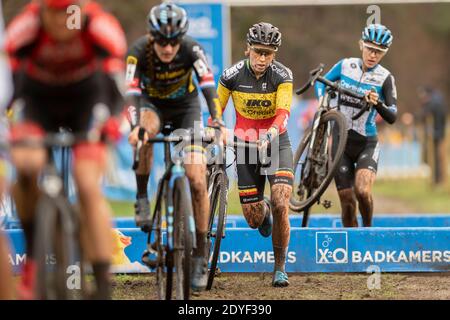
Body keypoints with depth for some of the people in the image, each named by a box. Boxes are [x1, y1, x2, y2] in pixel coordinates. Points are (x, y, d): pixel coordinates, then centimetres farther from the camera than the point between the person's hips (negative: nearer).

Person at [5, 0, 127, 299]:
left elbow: (115, 85, -29)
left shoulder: (101, 27, -30)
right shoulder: (25, 28, -31)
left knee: (89, 187, -18)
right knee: (27, 167, -29)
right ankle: (32, 253, -6)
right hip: (37, 98, 0)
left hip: (85, 98, 0)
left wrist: (110, 120, -49)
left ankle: (104, 286, -14)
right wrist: (11, 127, -46)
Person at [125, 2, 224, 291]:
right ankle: (142, 200, -20)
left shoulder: (191, 49, -27)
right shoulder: (139, 51, -28)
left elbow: (209, 85, -36)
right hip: (152, 103, 0)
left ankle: (201, 256, -4)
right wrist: (135, 126, -54)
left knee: (197, 179, -13)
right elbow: (132, 91, -37)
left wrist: (218, 123, -50)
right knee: (146, 130, -39)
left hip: (185, 107, 0)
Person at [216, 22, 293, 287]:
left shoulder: (282, 75, -16)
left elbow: (283, 113, -27)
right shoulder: (232, 76, -13)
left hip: (276, 142, -1)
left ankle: (280, 268, -4)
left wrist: (269, 135, -45)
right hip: (246, 144, 1)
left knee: (281, 206, -21)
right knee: (254, 221, 2)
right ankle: (263, 208, 42)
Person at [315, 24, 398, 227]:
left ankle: (368, 229, 1)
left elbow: (392, 117, -12)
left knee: (362, 191, -25)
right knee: (347, 202, -1)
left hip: (367, 144, -2)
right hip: (341, 143, 2)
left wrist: (377, 103, -32)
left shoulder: (385, 78, -7)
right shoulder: (345, 65, 0)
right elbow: (322, 82, 15)